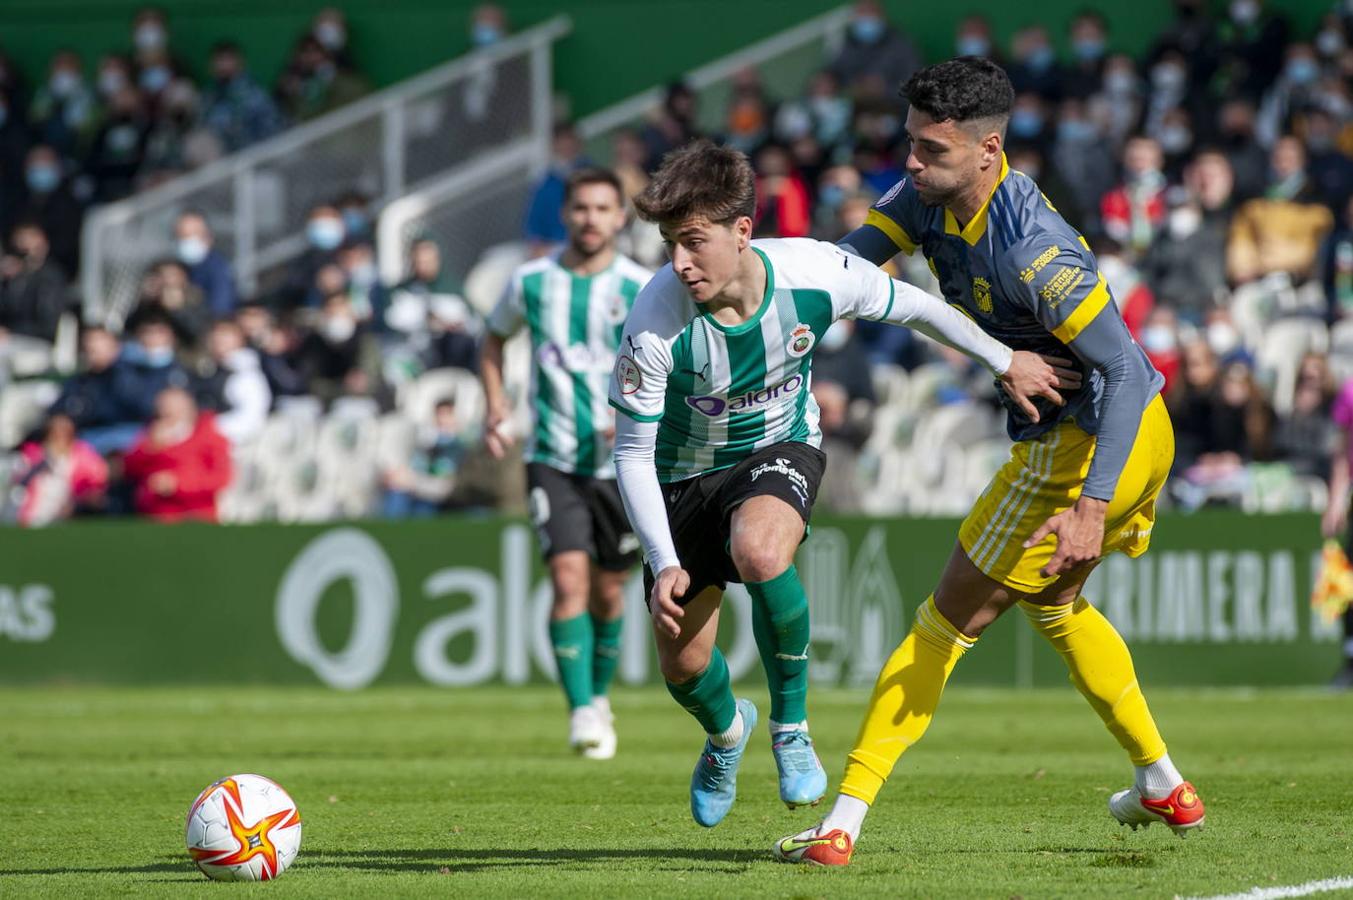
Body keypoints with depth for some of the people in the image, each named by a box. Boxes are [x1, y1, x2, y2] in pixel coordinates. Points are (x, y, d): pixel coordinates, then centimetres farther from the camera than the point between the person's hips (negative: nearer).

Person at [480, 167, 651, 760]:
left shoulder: (641, 289, -5)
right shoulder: (531, 282, 1)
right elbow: (495, 338, 20)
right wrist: (495, 406, 6)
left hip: (621, 461, 0)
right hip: (553, 459, 0)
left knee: (607, 592, 8)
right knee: (569, 577, -17)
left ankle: (599, 697, 33)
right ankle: (581, 714, -18)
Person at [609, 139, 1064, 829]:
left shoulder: (814, 274, -26)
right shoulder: (655, 326, -30)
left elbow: (910, 306, -5)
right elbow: (632, 453, -19)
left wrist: (1004, 361, 8)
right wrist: (663, 564, -28)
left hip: (781, 445, -1)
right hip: (685, 470, 1)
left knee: (758, 551, -36)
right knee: (682, 667, 4)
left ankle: (789, 725, -12)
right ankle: (726, 728, 45)